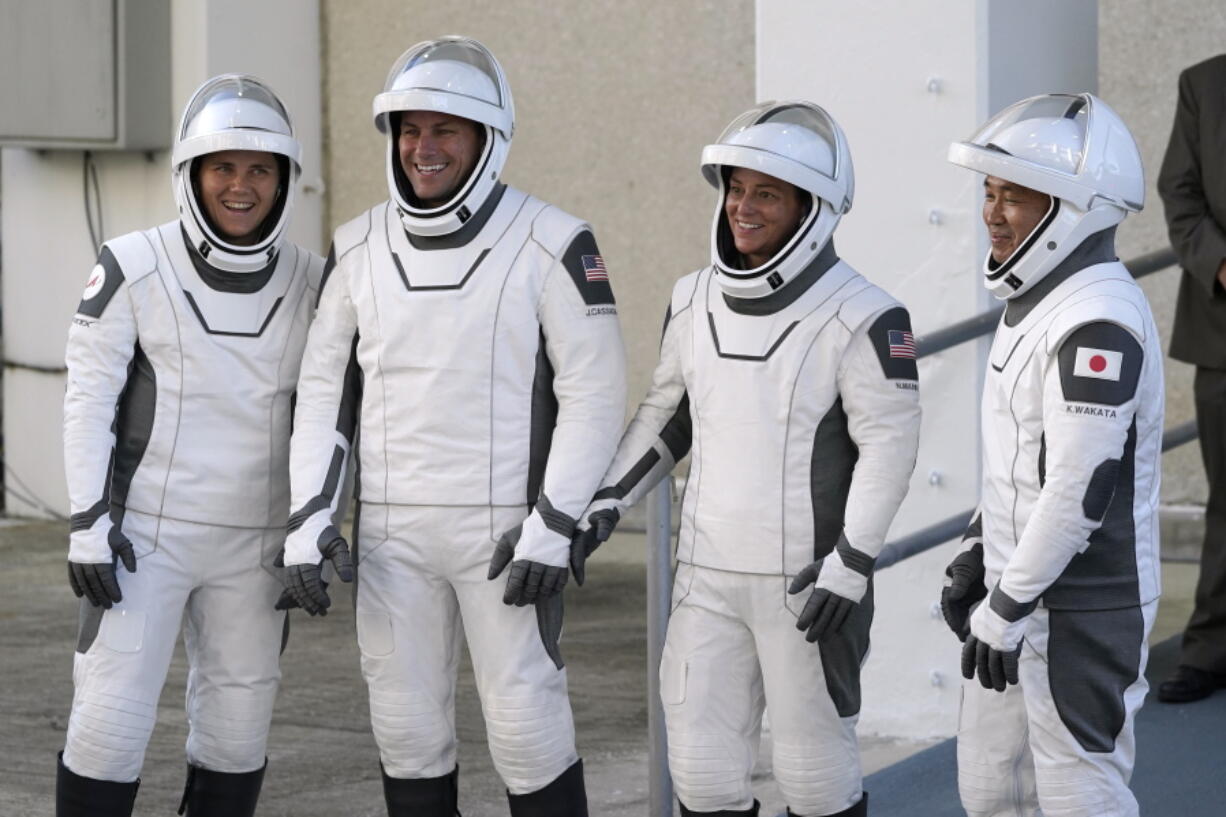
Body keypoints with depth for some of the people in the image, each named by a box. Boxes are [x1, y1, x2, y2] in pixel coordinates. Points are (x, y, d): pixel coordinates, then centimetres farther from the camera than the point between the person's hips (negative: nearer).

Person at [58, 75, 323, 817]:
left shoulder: (308, 284, 0)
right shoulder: (135, 271, -11)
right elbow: (90, 402, -9)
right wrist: (90, 526, -14)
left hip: (252, 545, 4)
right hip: (145, 534, -3)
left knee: (237, 725, 7)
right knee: (113, 719, -6)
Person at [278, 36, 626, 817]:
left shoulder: (551, 246, -10)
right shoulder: (359, 249, 3)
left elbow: (595, 392, -10)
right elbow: (326, 390, 7)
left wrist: (553, 526, -17)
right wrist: (309, 518, -2)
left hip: (504, 529, -4)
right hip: (393, 529, 4)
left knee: (527, 721, -2)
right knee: (408, 722, 8)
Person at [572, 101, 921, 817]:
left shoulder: (862, 318, -13)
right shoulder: (696, 302, 6)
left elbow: (889, 447, -14)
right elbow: (668, 415, 18)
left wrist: (850, 567, -19)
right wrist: (607, 504, 9)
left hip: (809, 582, -5)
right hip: (709, 577, 5)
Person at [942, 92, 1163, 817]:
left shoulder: (1099, 323, -22)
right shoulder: (1041, 299, 10)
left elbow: (1081, 488, -25)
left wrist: (1007, 608, -20)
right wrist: (975, 555, 15)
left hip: (1084, 613, -10)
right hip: (1020, 593, 10)